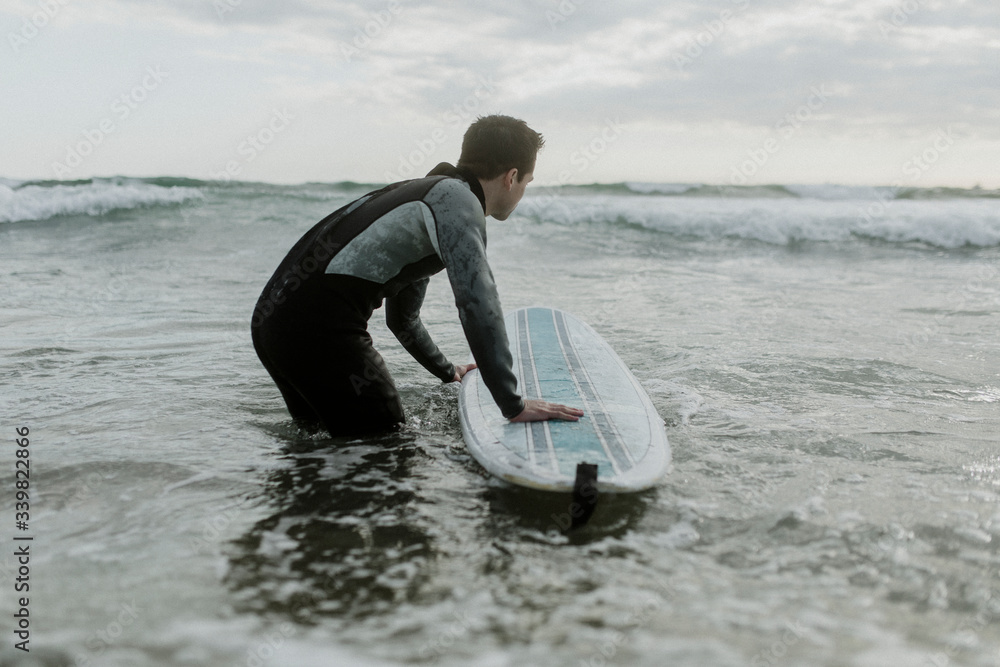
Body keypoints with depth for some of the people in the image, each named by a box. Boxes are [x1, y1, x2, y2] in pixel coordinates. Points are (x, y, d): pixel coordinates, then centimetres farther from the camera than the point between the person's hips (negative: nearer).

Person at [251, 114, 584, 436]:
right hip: (319, 327, -10)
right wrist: (513, 405, -19)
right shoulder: (456, 196, -6)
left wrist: (446, 370, 47)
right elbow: (476, 300, -21)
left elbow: (402, 317, 35)